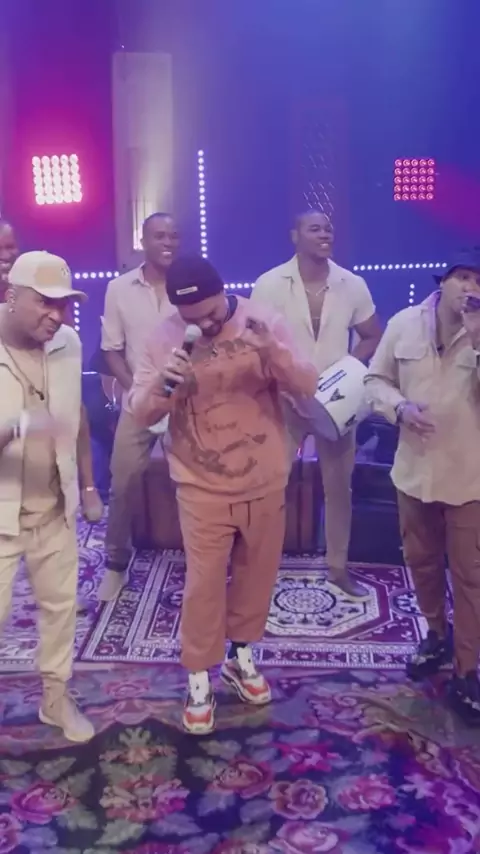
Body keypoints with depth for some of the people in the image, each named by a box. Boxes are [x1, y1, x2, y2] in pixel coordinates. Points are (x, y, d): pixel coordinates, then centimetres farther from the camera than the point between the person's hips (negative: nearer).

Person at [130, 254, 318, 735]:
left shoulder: (263, 323, -7)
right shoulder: (164, 338, -7)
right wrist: (162, 381, -28)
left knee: (256, 575, 16)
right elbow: (140, 414, -6)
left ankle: (241, 655, 39)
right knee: (203, 584, 3)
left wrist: (273, 352, -29)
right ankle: (199, 680, 22)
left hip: (264, 483, 2)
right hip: (203, 489, -1)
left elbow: (307, 387, -9)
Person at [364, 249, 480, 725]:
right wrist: (400, 407, -15)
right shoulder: (404, 323, -1)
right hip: (415, 467, 3)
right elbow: (376, 379, 5)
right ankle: (437, 634, 44)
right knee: (421, 560, 19)